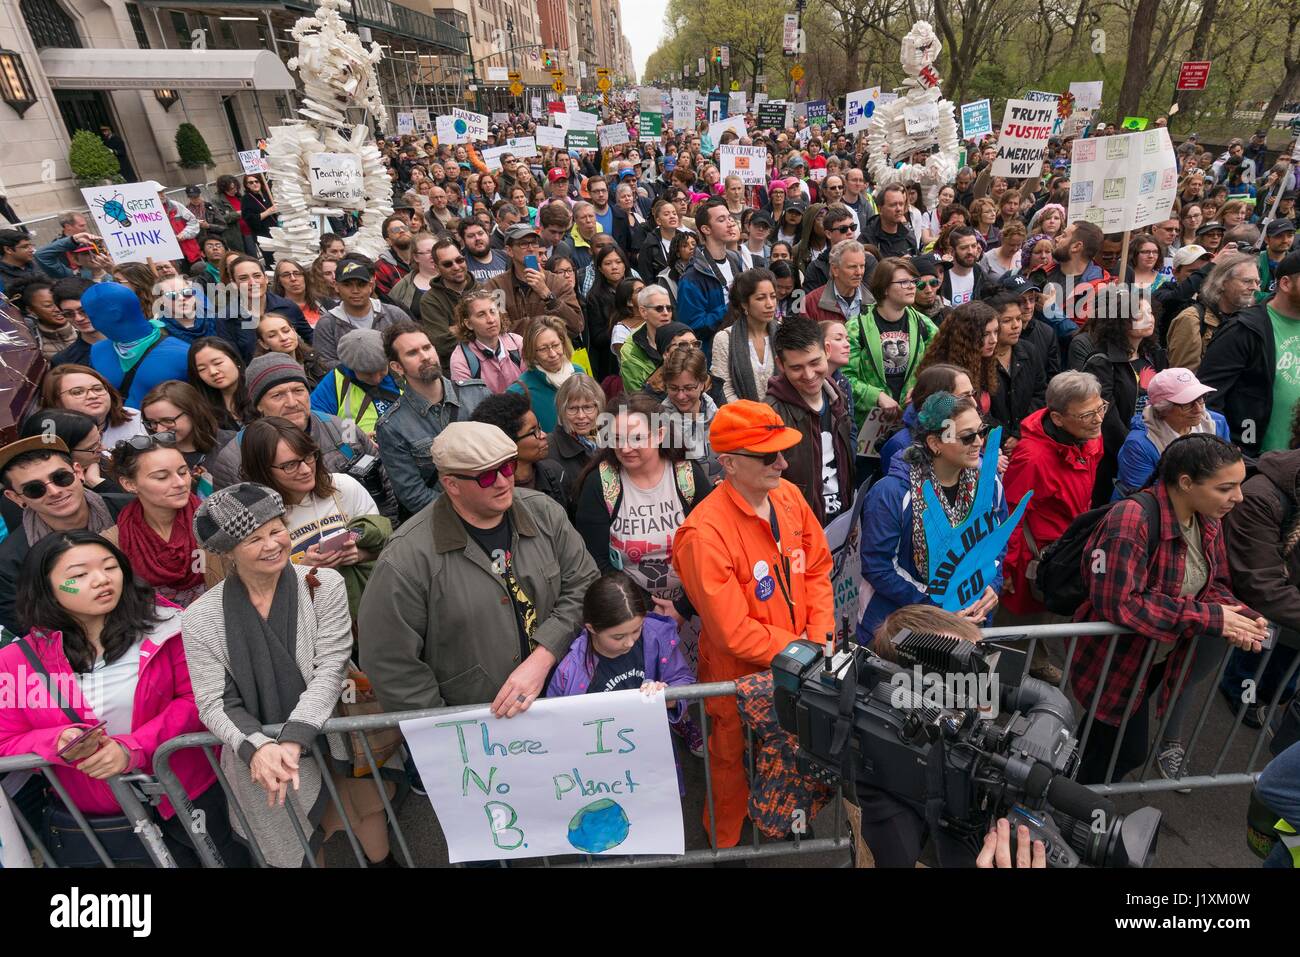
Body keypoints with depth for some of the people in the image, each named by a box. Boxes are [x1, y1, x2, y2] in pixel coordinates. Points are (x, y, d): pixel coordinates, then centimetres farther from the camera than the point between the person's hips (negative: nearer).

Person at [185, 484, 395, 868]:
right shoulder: (200, 618, -7)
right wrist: (256, 747, -26)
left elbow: (330, 670, -15)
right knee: (295, 848, 16)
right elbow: (214, 704, -8)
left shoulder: (323, 585, -10)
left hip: (333, 744, 0)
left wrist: (293, 738, -27)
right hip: (262, 764, 0)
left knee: (368, 812, 18)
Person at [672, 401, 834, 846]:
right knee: (737, 766, 20)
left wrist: (821, 635, -7)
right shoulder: (704, 533, -29)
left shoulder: (789, 495, -8)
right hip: (742, 676, -5)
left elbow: (817, 568, 3)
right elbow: (734, 632, -24)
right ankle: (727, 844, 50)